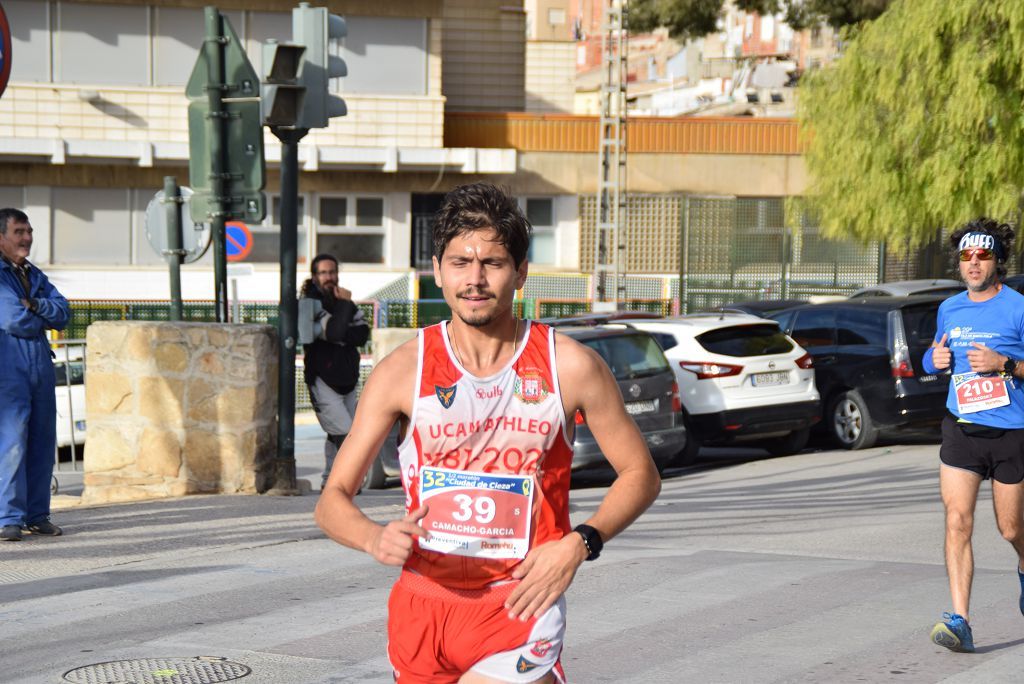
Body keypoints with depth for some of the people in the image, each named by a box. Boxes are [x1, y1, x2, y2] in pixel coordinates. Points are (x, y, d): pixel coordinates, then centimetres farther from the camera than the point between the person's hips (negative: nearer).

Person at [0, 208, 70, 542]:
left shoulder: (34, 275, 19)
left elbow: (62, 313, 7)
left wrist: (36, 306, -10)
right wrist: (44, 320, 3)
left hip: (41, 364, 7)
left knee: (42, 441, 6)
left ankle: (37, 515, 12)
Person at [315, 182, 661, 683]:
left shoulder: (570, 367, -3)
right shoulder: (402, 370, -1)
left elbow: (641, 475, 7)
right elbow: (332, 501, 1)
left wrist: (580, 543, -10)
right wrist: (375, 539, -22)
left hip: (519, 608, -2)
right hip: (421, 601, 2)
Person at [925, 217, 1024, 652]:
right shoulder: (949, 309, 8)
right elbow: (935, 354, 24)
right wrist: (935, 359, 2)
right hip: (961, 429, 3)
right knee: (957, 522, -11)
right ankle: (960, 621, -13)